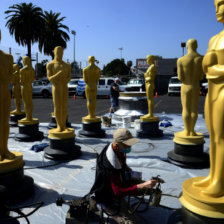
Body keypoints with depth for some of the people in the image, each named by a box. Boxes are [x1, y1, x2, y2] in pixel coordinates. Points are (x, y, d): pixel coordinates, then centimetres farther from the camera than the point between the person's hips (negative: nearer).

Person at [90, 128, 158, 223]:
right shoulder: (112, 162, -35)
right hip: (108, 199, -9)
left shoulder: (119, 150, -9)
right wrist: (143, 186, -43)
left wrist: (126, 167, -1)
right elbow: (118, 191, -37)